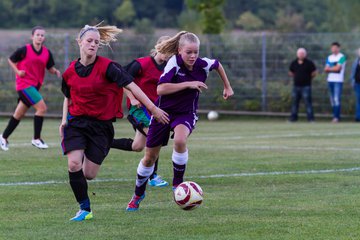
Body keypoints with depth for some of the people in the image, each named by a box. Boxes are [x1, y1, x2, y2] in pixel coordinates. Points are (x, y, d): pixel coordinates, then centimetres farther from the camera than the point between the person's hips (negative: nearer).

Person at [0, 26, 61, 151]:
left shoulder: (47, 53, 4)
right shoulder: (24, 50, -9)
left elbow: (50, 68, 11)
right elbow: (11, 60, 3)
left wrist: (55, 71, -11)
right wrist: (18, 71, -11)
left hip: (35, 86, 6)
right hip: (25, 83, -6)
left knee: (19, 114, 14)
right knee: (42, 107, -18)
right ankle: (36, 139, -10)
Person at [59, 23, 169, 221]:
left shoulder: (106, 67, -11)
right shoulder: (69, 73, 1)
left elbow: (132, 86, -14)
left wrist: (153, 109, -19)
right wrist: (64, 120, 6)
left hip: (101, 126, -2)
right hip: (76, 122, 2)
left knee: (89, 174, -3)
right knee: (74, 165, -18)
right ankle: (85, 209, -3)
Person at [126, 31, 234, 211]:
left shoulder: (203, 65, -13)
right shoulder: (175, 62, -22)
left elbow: (218, 65, 12)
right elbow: (160, 89, -32)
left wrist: (227, 87, 19)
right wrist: (188, 84, -33)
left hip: (186, 113, 1)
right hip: (164, 111, -1)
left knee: (180, 140, -34)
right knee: (150, 157, 8)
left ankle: (178, 183, -12)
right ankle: (138, 194, 32)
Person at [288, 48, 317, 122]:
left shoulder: (309, 63, -4)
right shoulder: (294, 63, 9)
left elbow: (314, 73, 0)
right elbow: (290, 73, 20)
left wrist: (307, 79, 4)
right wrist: (296, 77, 11)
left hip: (306, 86, -5)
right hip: (296, 85, 5)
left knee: (308, 102, -8)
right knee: (294, 101, 8)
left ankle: (310, 118, -6)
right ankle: (293, 118, 15)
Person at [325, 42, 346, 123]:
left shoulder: (342, 57, -5)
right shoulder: (329, 57, 15)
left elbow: (337, 68, -13)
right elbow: (326, 69, 9)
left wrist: (329, 69, 2)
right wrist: (333, 69, -9)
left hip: (338, 80, -7)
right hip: (330, 80, 7)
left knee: (337, 99, -13)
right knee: (332, 99, 6)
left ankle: (336, 116, -15)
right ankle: (335, 116, 11)